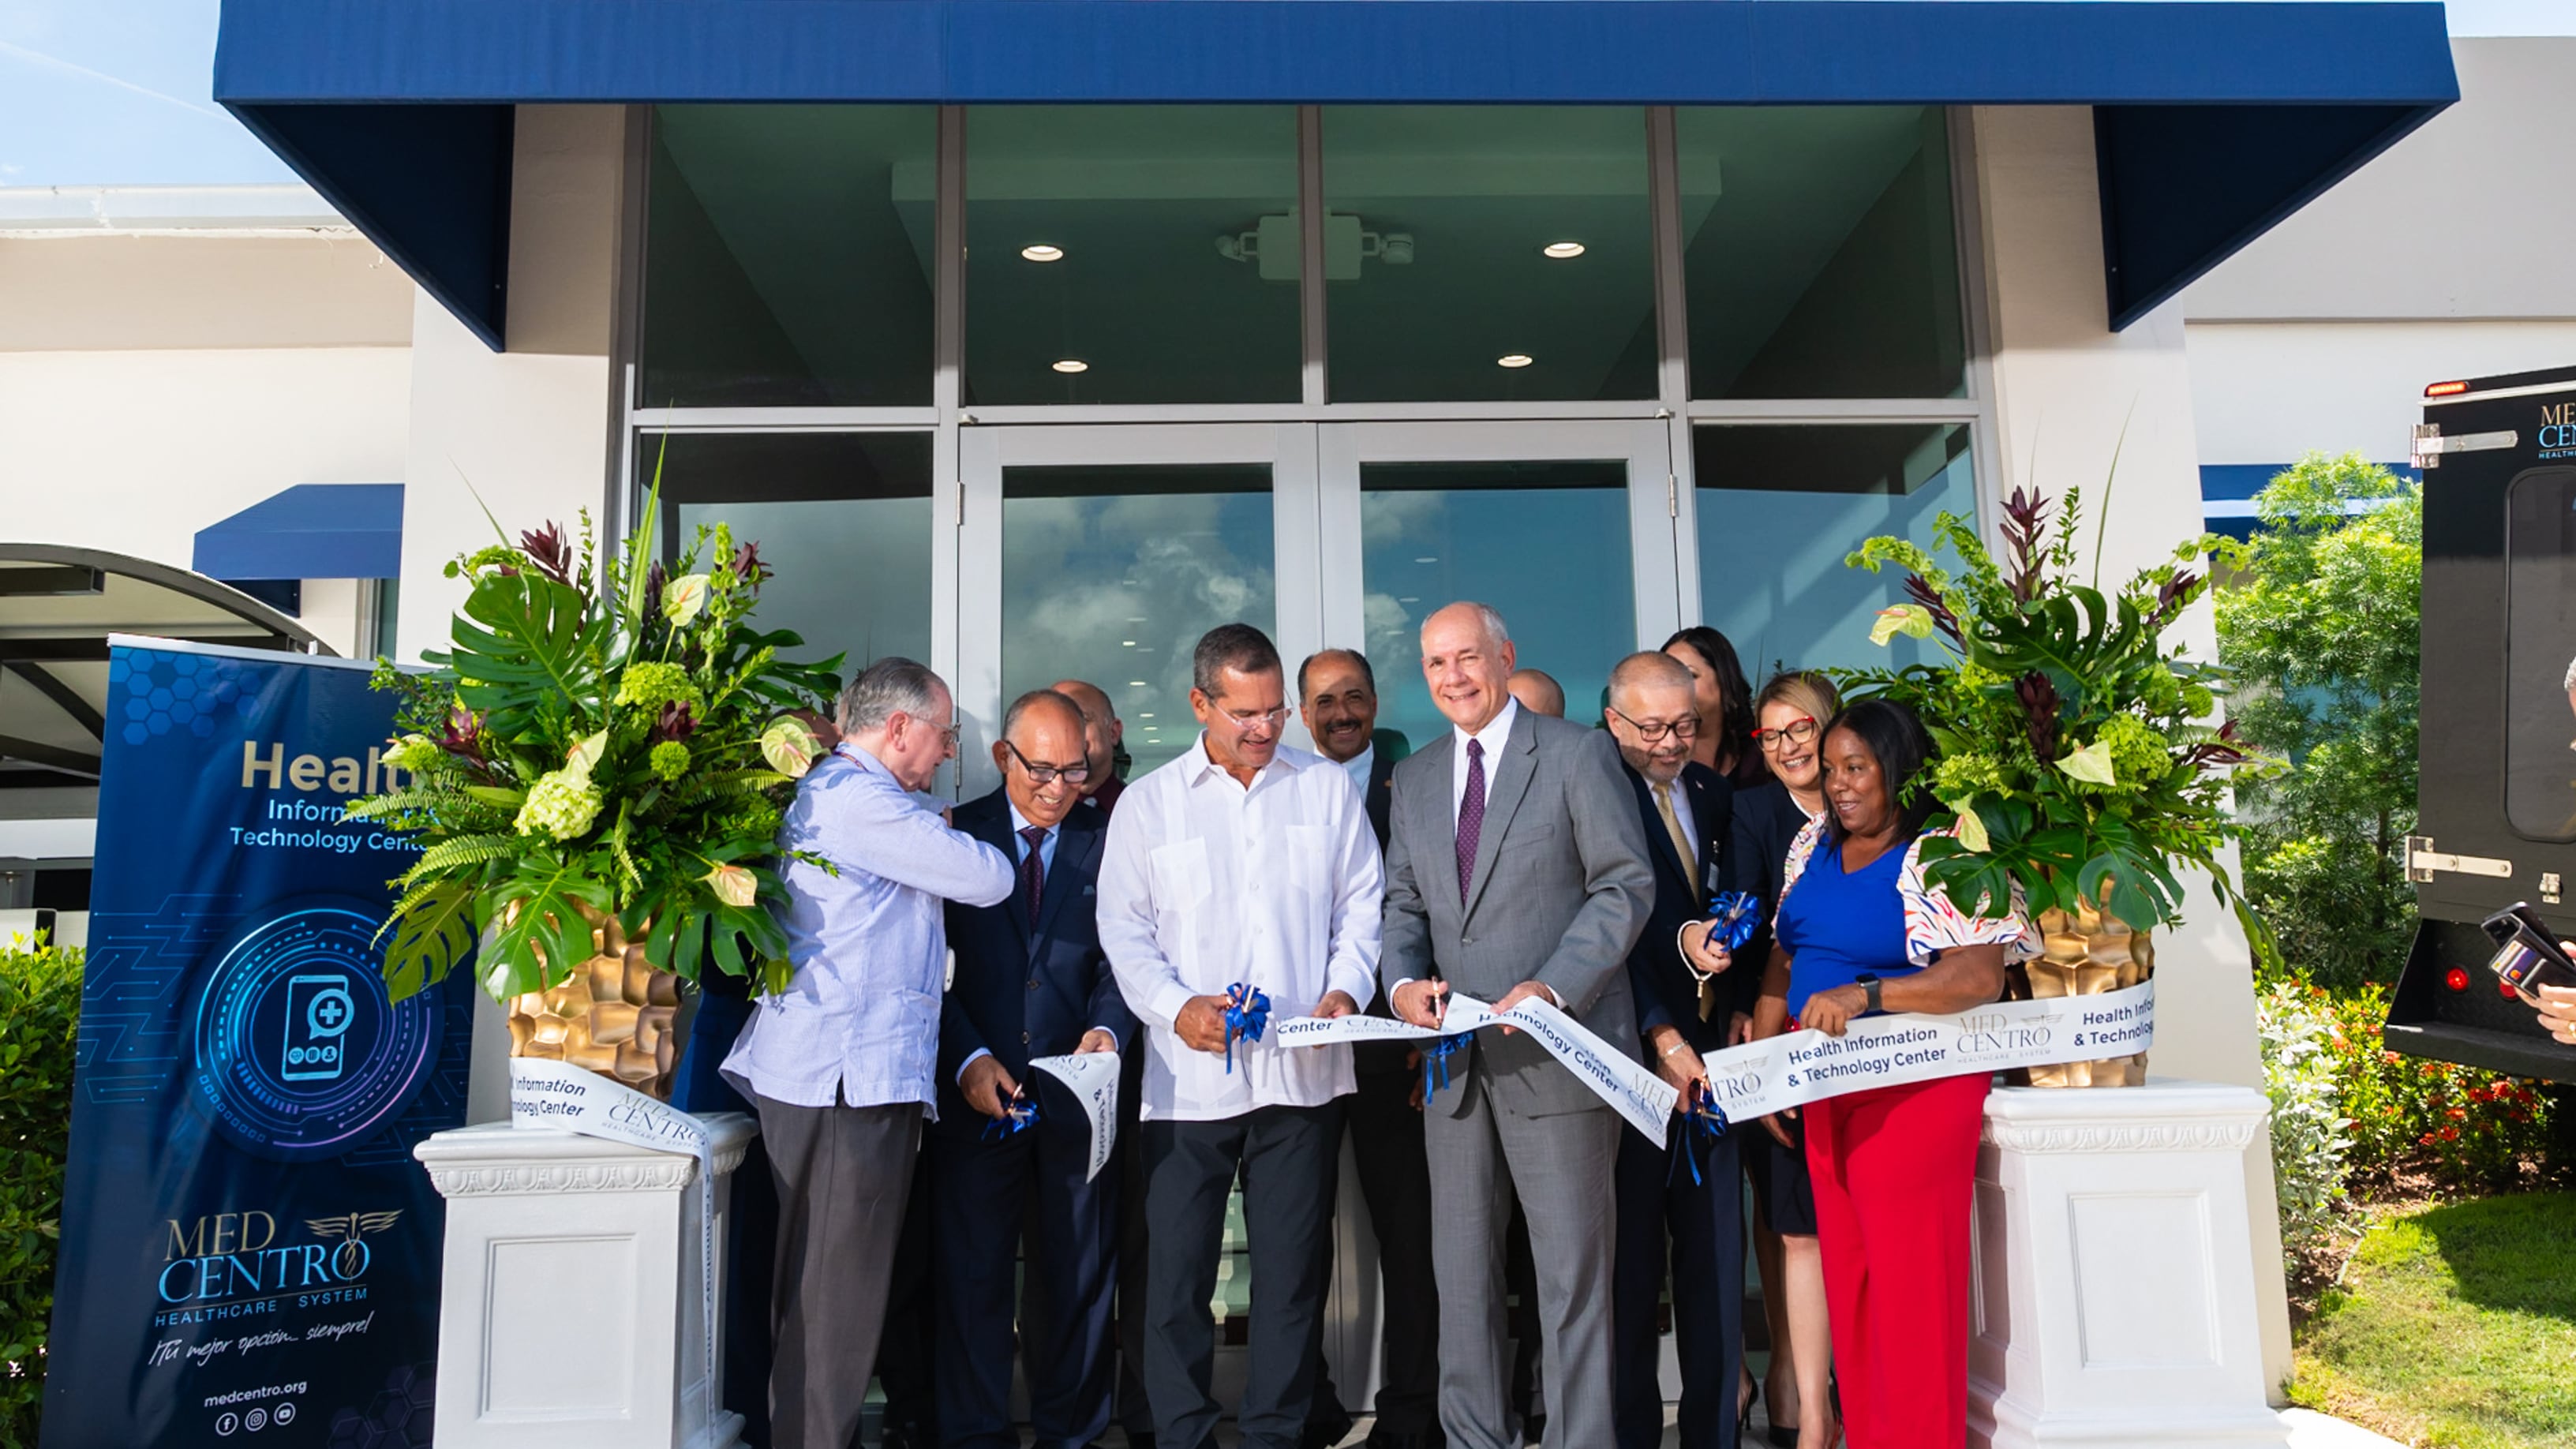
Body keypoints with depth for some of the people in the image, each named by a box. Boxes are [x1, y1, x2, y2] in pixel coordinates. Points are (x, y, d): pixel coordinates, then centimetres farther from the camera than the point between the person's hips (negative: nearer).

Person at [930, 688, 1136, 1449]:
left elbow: (1121, 956, 3)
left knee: (1079, 1271, 10)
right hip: (977, 1090, -1)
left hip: (1076, 1092, 1)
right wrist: (969, 1059, -14)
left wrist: (1107, 1027, -17)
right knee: (972, 1272, 7)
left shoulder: (1107, 839, 5)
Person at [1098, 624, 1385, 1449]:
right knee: (1177, 1273, 3)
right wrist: (1176, 1007, -12)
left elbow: (1361, 907, 10)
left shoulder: (1327, 789, 9)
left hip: (1302, 1072, 1)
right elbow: (1124, 931, 4)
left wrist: (1346, 988, -7)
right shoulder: (1148, 805, 6)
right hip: (1188, 1076, -1)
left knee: (1293, 1270, 8)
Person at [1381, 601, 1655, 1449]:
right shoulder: (1414, 778, 14)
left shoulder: (1577, 754, -2)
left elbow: (1626, 885, -7)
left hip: (1555, 1051, -5)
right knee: (1461, 1270, 12)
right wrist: (1404, 980, -5)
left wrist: (1555, 986, -18)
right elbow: (1403, 902, 15)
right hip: (1456, 1057, 5)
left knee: (1572, 1268, 3)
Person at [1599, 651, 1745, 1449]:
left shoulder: (1713, 792, 12)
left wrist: (1729, 1008, 5)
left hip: (1705, 1047, 6)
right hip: (1632, 1053, -5)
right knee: (1631, 1255, 3)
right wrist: (1663, 1037, -19)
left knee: (1716, 1250, 8)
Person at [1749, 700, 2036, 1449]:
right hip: (1827, 1088, 7)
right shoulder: (1813, 846, 10)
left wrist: (1862, 995, -31)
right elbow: (1783, 958, 13)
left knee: (1909, 1272, -2)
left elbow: (1981, 975, -22)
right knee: (1846, 1268, 12)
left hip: (1915, 1089, -7)